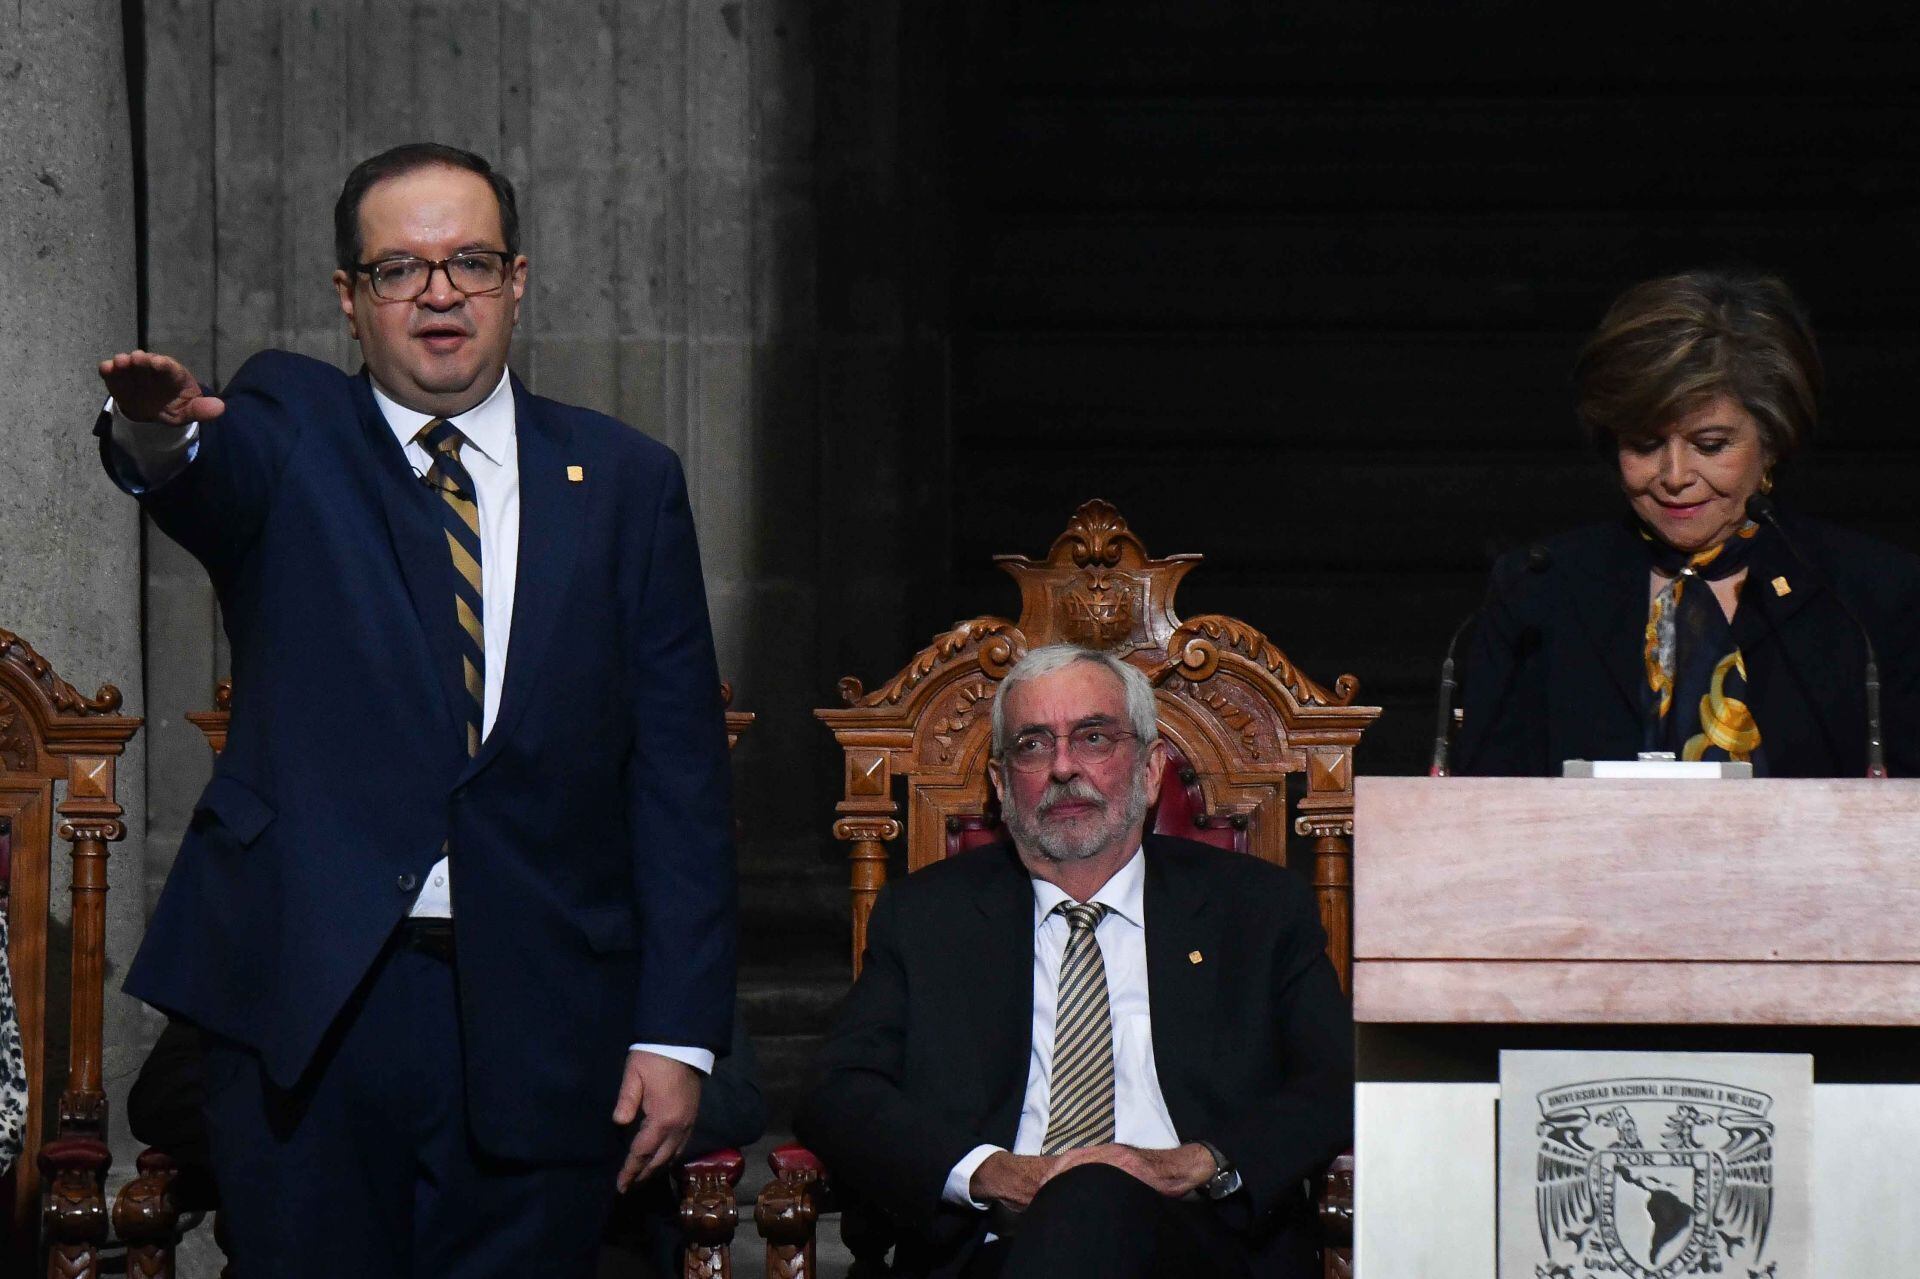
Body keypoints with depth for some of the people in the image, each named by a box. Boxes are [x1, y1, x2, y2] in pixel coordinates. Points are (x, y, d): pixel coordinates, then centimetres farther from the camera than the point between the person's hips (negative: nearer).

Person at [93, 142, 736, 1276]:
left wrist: (678, 1031, -1)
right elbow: (207, 473, -18)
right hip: (309, 1002, -1)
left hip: (538, 1012, 1)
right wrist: (154, 431, -44)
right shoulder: (287, 432, 7)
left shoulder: (625, 481, 9)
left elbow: (681, 770, 6)